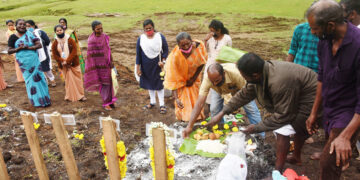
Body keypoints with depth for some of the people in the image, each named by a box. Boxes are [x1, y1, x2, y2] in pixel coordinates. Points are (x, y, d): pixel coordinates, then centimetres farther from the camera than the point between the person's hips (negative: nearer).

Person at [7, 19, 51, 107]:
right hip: (24, 62, 0)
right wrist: (19, 48, -15)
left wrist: (28, 48, -18)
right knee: (30, 80, 7)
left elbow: (39, 45, -7)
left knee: (38, 77, 3)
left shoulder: (30, 34, 0)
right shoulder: (13, 37, 0)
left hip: (34, 60, 0)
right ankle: (36, 100, 17)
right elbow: (9, 51, 1)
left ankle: (44, 98, 15)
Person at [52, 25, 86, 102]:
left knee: (78, 79, 3)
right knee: (68, 80, 5)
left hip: (73, 63, -1)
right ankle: (70, 96, 15)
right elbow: (54, 55, 2)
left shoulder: (70, 40, -4)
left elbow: (74, 52, -10)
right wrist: (62, 61, -14)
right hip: (64, 65, 1)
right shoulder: (55, 43, 3)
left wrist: (68, 61, -19)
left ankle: (80, 95, 14)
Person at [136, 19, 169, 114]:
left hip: (157, 65, -3)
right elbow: (138, 53, 1)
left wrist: (163, 61, -14)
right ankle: (152, 102, 33)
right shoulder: (141, 38, -5)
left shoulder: (160, 37, -10)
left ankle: (162, 104, 15)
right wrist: (138, 67, 0)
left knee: (159, 84, 3)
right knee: (149, 83, 15)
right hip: (146, 66, 3)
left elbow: (166, 50, -1)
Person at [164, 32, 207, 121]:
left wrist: (194, 78, -8)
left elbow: (202, 63, -7)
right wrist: (176, 98, -40)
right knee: (184, 105, -5)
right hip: (181, 80, -3)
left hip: (194, 77, 4)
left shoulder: (199, 46, -27)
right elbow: (173, 80, -33)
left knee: (197, 101, 14)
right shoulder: (175, 57, -37)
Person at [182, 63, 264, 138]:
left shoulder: (235, 73, -45)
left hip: (239, 87, -1)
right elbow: (200, 103, -42)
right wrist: (189, 126, -47)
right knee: (214, 109, -12)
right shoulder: (207, 78, -40)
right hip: (220, 89, 2)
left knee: (251, 108, -6)